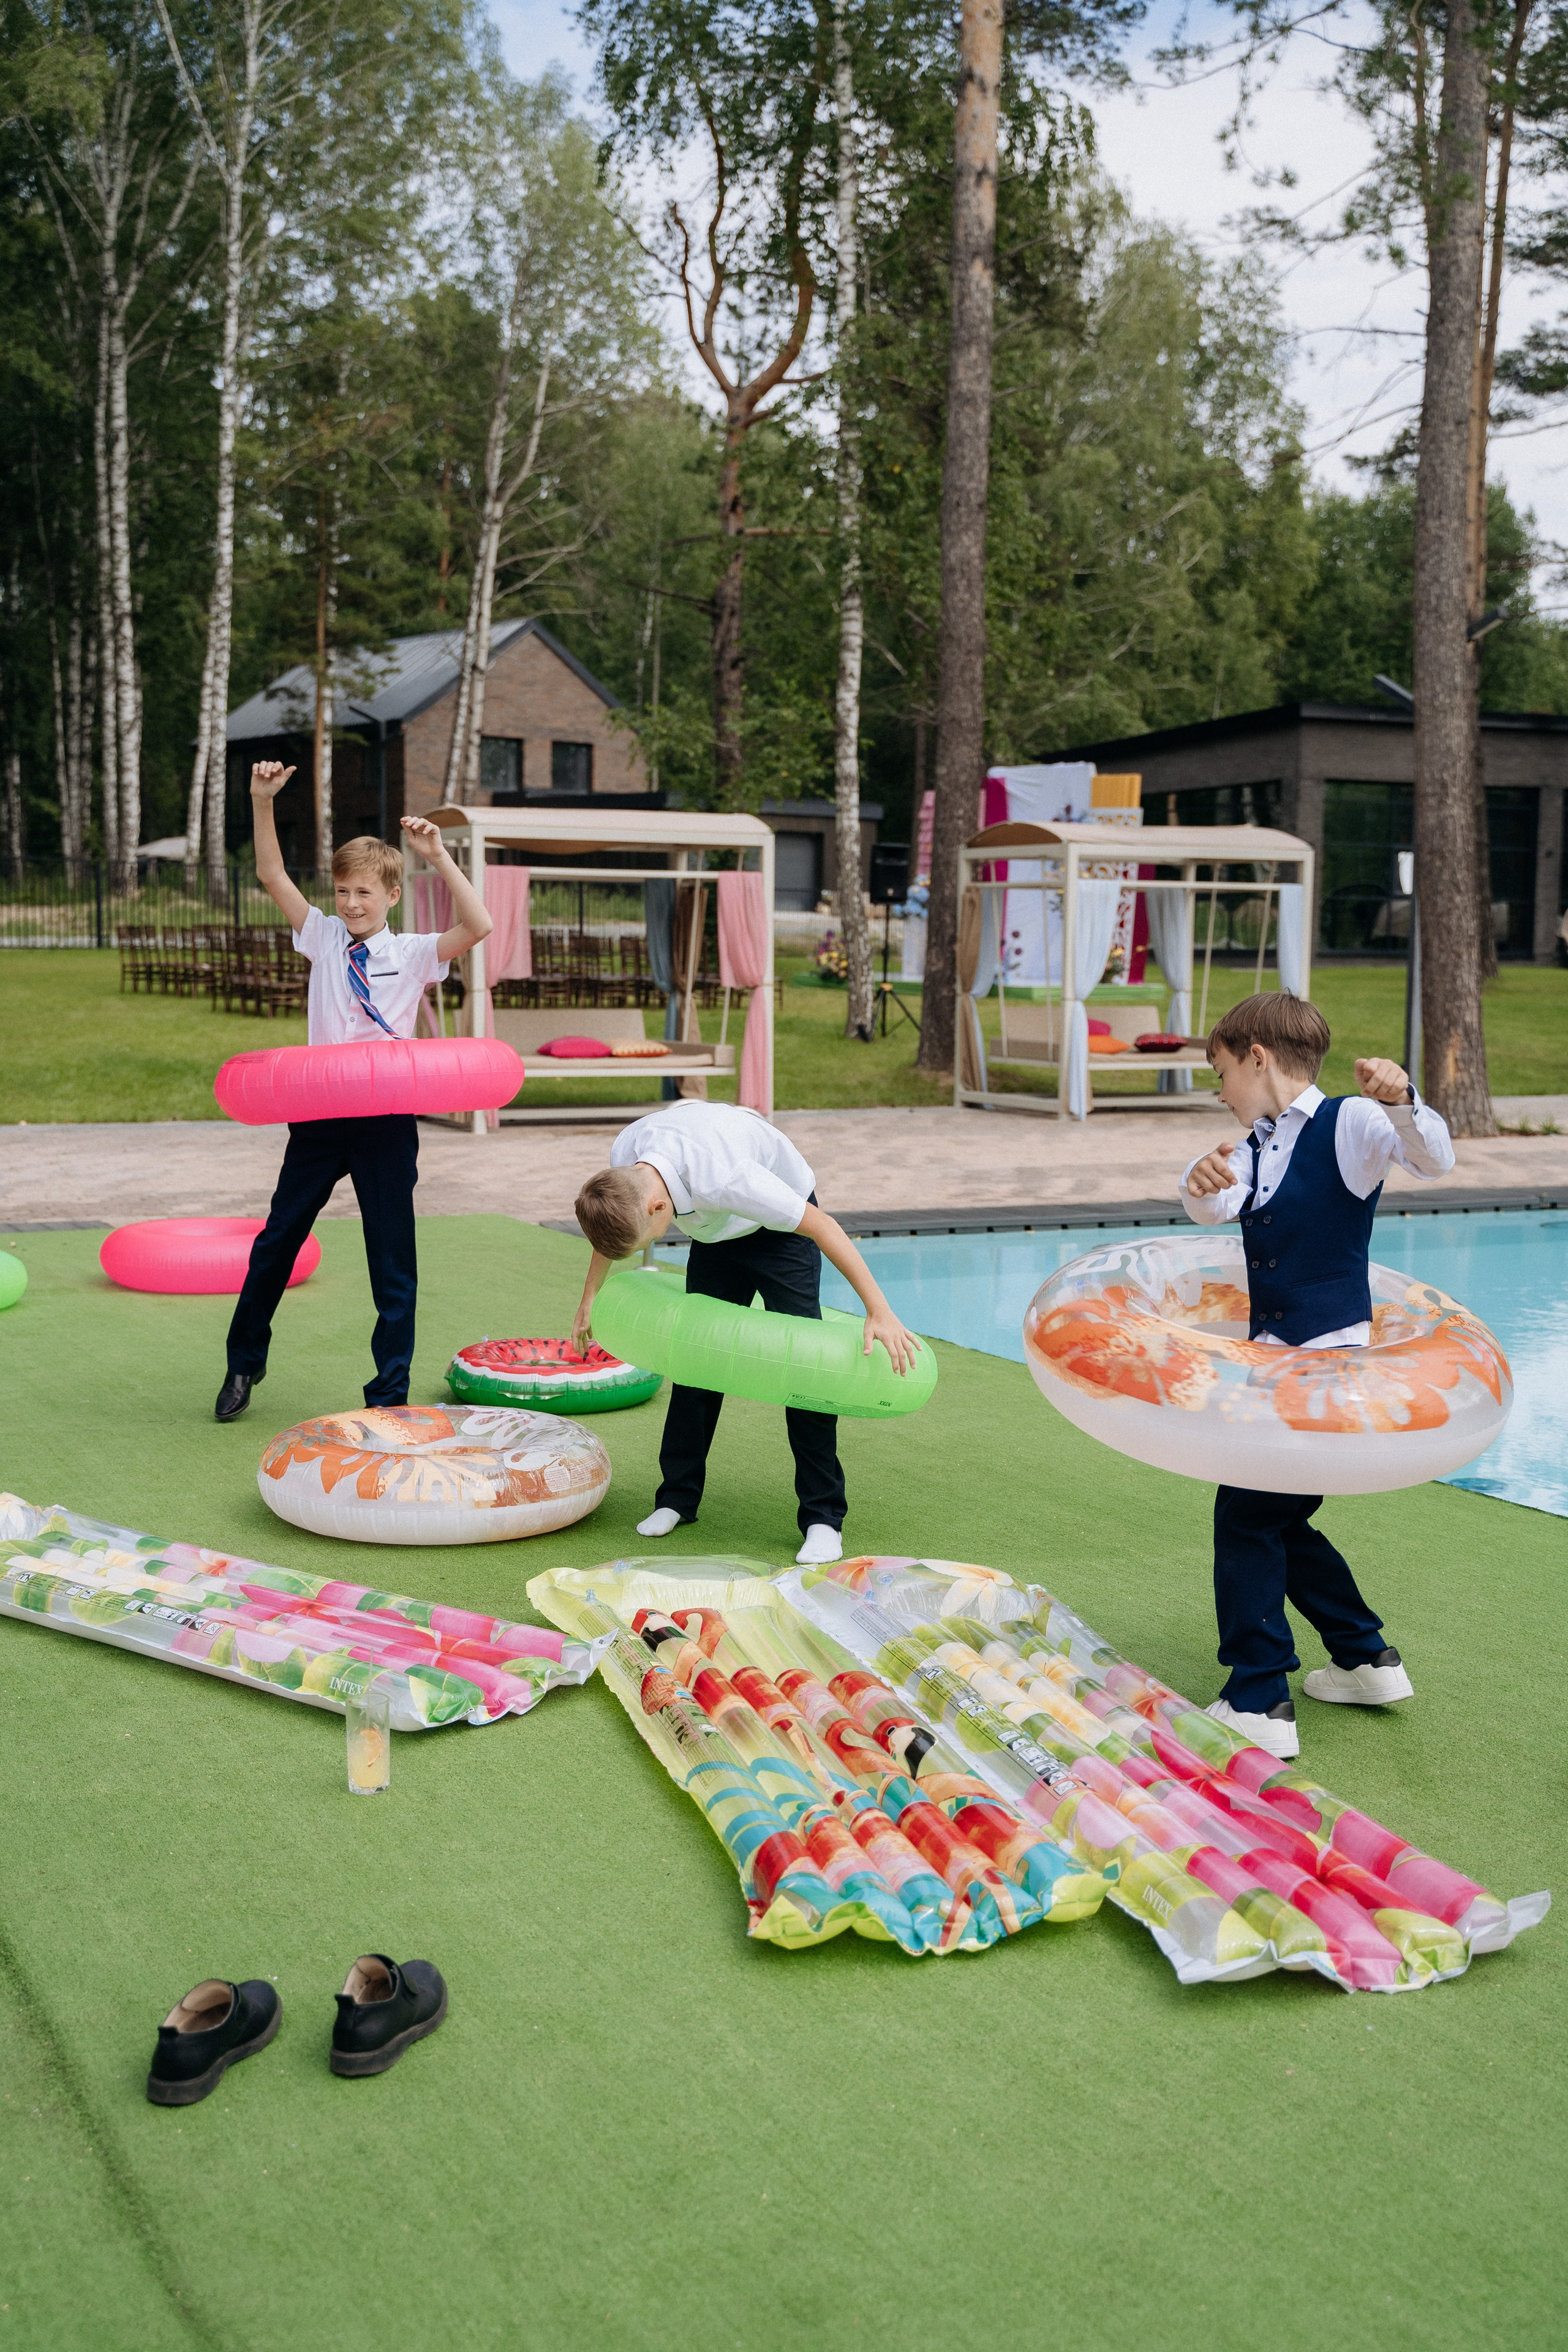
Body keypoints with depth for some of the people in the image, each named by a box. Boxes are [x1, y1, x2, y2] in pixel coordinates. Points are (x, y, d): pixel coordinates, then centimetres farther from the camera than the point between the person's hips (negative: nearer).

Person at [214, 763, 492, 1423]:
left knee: (392, 1258, 3)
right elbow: (271, 875, 2)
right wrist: (262, 802, -9)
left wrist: (439, 856, -23)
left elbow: (477, 926, -17)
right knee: (277, 1239, 12)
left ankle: (391, 1393, 13)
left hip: (387, 1119, -2)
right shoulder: (323, 937, 7)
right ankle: (244, 1362, 32)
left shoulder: (413, 953, -1)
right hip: (319, 1114, 3)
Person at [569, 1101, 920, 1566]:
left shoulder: (722, 1178, -44)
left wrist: (879, 1312, -33)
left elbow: (823, 1226, -36)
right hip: (716, 1234, 6)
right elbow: (610, 1219, 1)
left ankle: (823, 1517, -7)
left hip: (781, 1227, -6)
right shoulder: (622, 1159, -26)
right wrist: (589, 1296, 8)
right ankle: (678, 1496, 17)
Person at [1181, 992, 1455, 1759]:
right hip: (1274, 1360, 9)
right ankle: (1367, 1659, 32)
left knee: (1247, 1513, -10)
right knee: (1278, 1517, 17)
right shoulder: (1257, 1146, 12)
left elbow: (1434, 1160, -24)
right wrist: (1204, 1183, -30)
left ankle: (1259, 1703, -5)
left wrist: (1400, 1103, -44)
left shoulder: (1348, 1124, -9)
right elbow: (1214, 1208, -6)